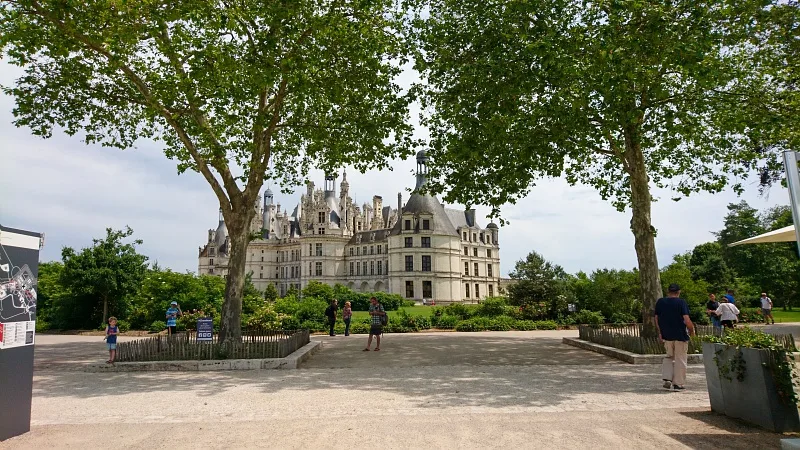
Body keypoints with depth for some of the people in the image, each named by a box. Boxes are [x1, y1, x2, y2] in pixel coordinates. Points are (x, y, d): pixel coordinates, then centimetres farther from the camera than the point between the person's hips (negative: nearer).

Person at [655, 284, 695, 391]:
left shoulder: (660, 302, 3)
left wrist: (660, 332, 18)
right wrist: (692, 329, 3)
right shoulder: (681, 302, -10)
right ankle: (678, 384, 10)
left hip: (666, 335, 4)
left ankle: (667, 379, 8)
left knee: (669, 357, 20)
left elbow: (657, 319, 7)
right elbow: (686, 320, -16)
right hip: (680, 335, -4)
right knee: (680, 359, 7)